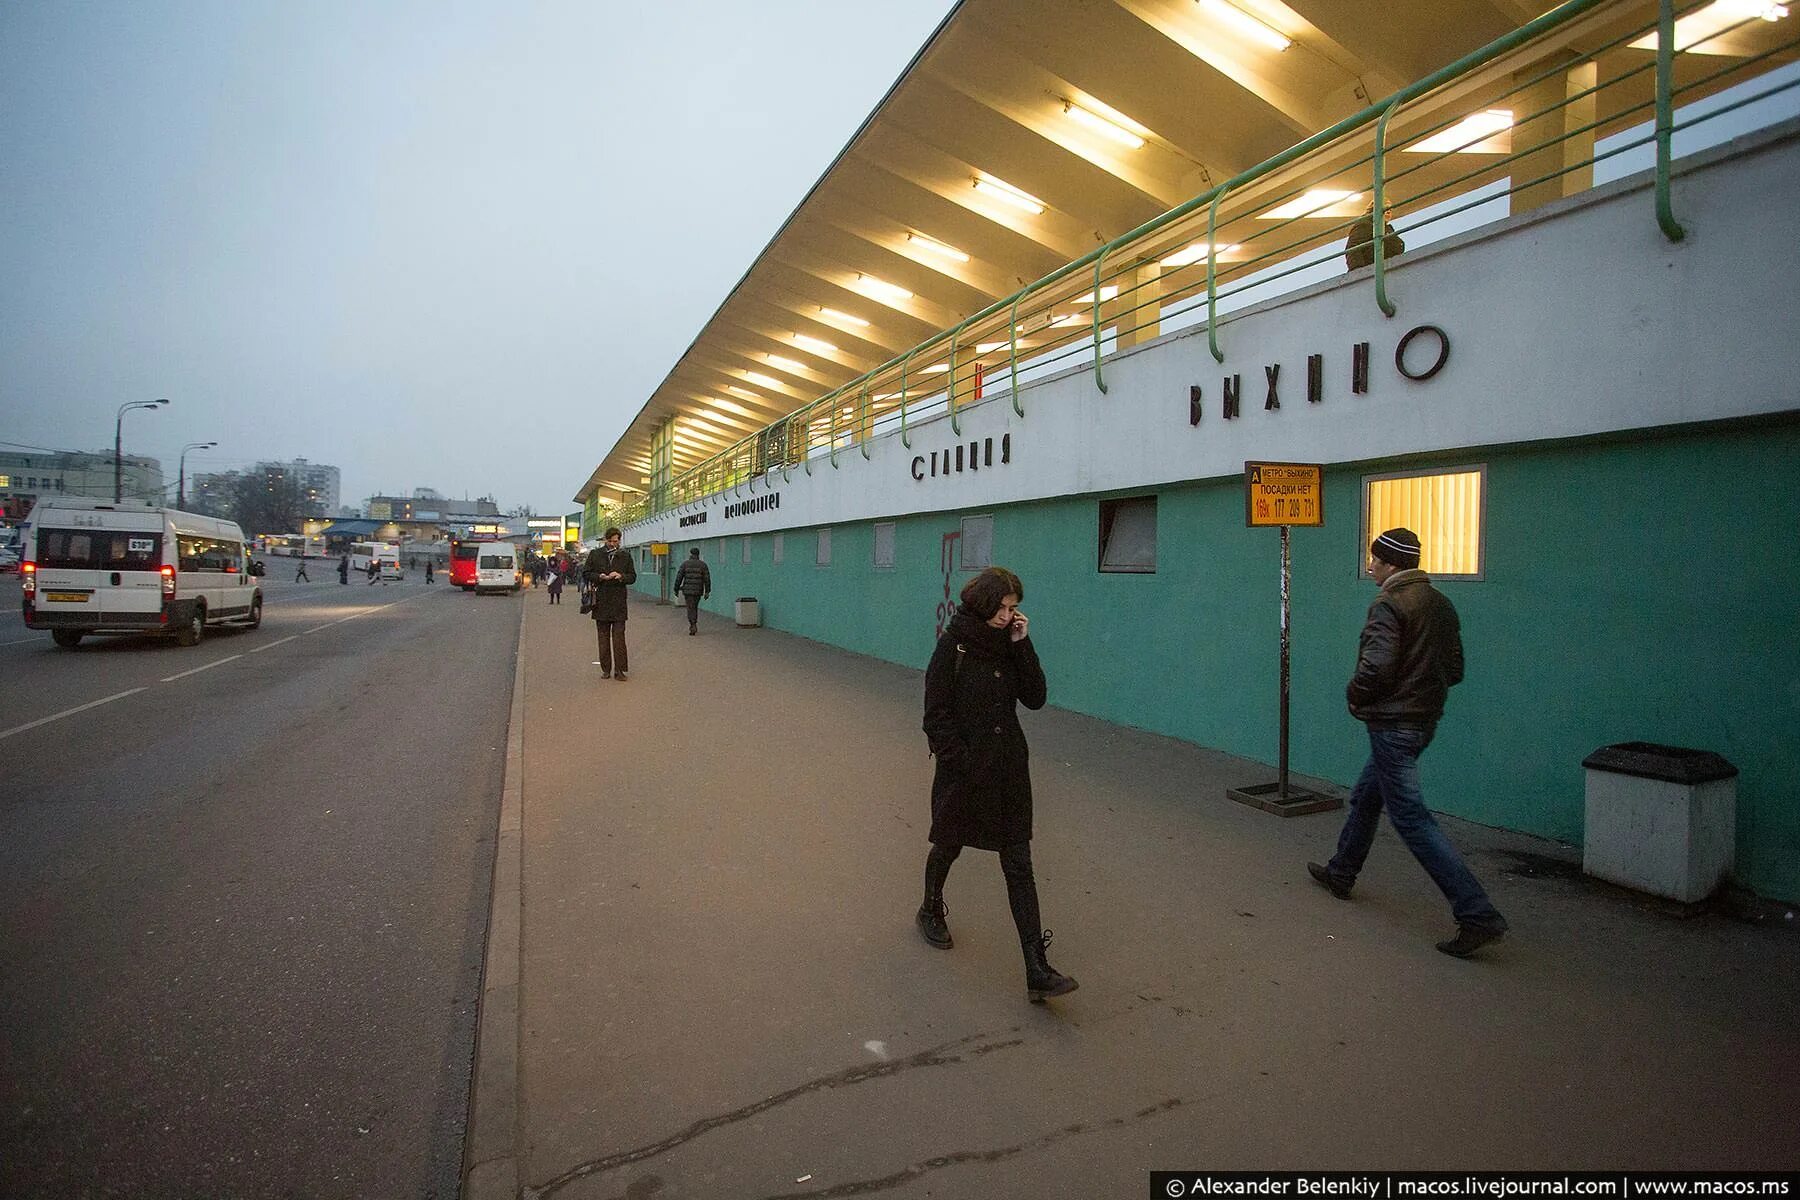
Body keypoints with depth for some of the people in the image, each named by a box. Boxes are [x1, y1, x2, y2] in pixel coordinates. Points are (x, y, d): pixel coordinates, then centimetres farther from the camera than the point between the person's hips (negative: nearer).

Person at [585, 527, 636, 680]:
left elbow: (633, 577, 8)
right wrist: (600, 577, -12)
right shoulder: (595, 555, 8)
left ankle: (619, 670, -2)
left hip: (619, 602, -1)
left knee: (619, 636, -5)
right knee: (603, 637, 6)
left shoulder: (625, 556, 8)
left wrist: (621, 576, -12)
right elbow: (587, 574, 7)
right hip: (601, 601, 1)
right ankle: (606, 669, 13)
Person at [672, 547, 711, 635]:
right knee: (695, 607, 19)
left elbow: (679, 577, -2)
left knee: (691, 608, 1)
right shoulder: (703, 564, 1)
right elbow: (707, 579, -3)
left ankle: (693, 626, -11)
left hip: (688, 590, -2)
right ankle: (693, 625, 21)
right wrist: (707, 592, -1)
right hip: (698, 591, 2)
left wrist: (676, 589, 7)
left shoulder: (685, 564, -1)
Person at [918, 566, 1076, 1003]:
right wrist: (960, 763, -15)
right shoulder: (953, 647, -11)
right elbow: (937, 717, -11)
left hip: (1009, 771, 4)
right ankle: (932, 909, 49)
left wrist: (1023, 645, -10)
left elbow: (1035, 699, -3)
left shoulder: (1009, 645, 4)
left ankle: (1037, 971, 2)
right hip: (963, 770, -4)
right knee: (948, 847, 18)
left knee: (1019, 866, 1)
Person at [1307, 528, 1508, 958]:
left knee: (1410, 815, -6)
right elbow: (1454, 670, 14)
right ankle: (1341, 873, 38)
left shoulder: (1389, 605, -17)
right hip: (1424, 720, 10)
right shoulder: (1441, 605, 10)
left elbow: (1376, 667, -26)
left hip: (1392, 724, -10)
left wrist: (1355, 696, -8)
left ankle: (1477, 914, -6)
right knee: (1365, 797, 23)